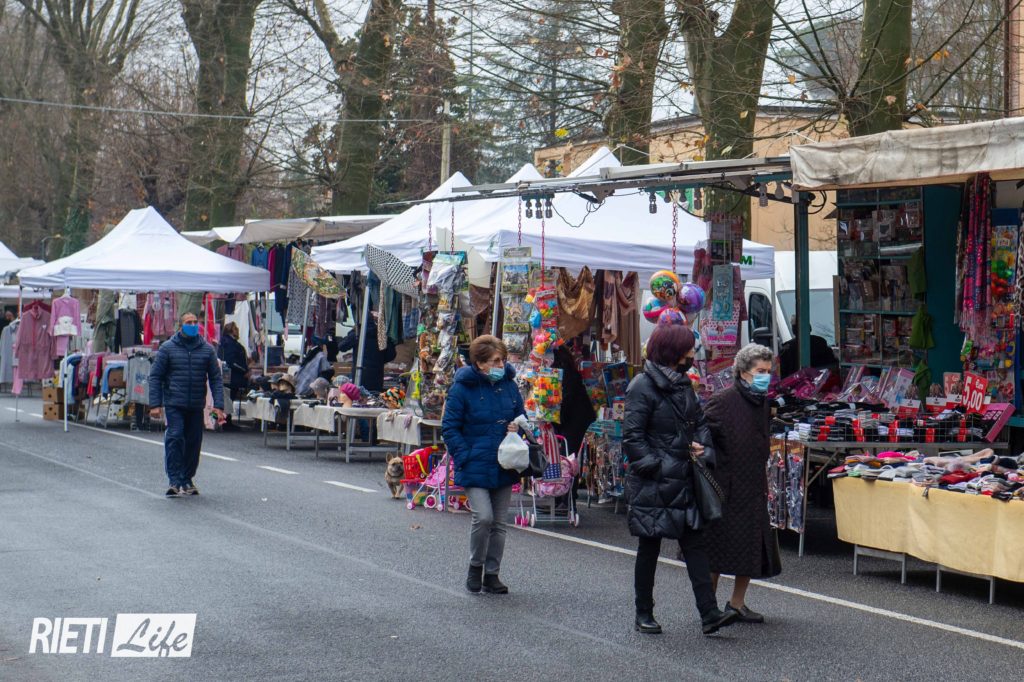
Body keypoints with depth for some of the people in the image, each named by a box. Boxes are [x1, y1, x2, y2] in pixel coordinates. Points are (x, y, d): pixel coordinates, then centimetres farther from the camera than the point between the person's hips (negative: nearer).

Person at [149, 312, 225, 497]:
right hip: (174, 404, -3)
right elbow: (155, 376, 2)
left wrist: (218, 406, -4)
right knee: (174, 438, -15)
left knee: (194, 442, 7)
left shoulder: (207, 350, 6)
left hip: (196, 406, 3)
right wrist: (155, 404, -7)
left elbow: (216, 379, 6)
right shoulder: (168, 348, 1)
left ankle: (187, 479, 22)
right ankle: (174, 480, -13)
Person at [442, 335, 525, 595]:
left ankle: (492, 574, 20)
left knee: (499, 523, 8)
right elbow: (449, 428, -6)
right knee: (483, 517, -16)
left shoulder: (509, 385, 5)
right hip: (475, 468, -5)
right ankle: (475, 566, 8)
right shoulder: (463, 388, -9)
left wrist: (518, 427, -4)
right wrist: (464, 456, -14)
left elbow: (521, 416, 19)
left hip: (503, 467, 5)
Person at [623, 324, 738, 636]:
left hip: (682, 480, 7)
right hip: (652, 485, -7)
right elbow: (632, 437, -15)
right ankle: (644, 614, 16)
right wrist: (656, 466, -17)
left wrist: (703, 448, 1)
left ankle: (709, 613, -4)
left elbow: (699, 423, 20)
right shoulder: (643, 386, -12)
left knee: (695, 543, 0)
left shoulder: (683, 384, 12)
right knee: (649, 548, 5)